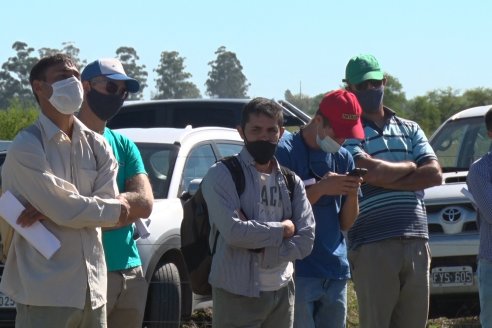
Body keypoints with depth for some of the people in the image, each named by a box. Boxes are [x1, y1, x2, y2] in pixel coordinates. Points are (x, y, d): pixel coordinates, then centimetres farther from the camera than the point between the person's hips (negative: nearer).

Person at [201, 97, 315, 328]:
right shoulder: (223, 175, -6)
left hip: (282, 292, 6)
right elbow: (233, 231, -20)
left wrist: (263, 251, -13)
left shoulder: (291, 182, 11)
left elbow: (305, 239, 2)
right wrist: (283, 229, -8)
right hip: (237, 294, -6)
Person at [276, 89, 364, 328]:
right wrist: (321, 188, -18)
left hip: (335, 272, 6)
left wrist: (352, 194, -7)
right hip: (298, 272, -6)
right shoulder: (285, 152, -6)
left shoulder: (343, 158, 12)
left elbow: (346, 224, 13)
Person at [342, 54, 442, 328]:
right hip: (372, 246, -5)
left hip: (416, 243, 5)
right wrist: (410, 166, 3)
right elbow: (372, 172, -16)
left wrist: (386, 179, -6)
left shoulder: (410, 130, 18)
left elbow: (435, 174, 4)